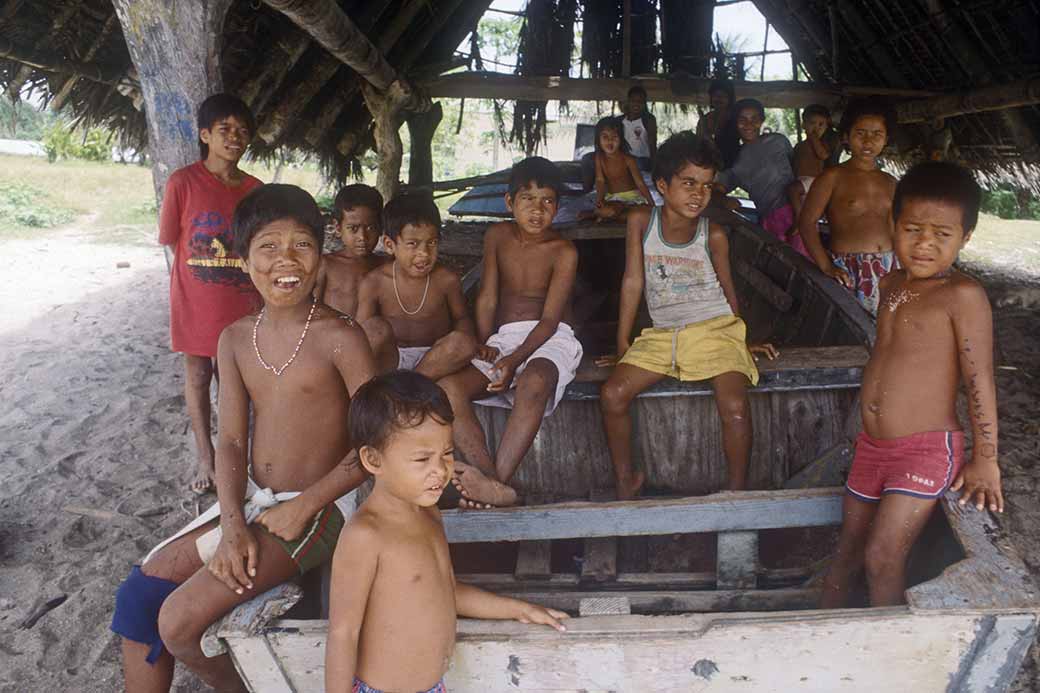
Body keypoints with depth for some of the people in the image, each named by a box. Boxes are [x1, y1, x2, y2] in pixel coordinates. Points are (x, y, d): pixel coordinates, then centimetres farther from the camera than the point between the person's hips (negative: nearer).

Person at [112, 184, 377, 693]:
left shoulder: (339, 338, -16)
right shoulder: (236, 339, 3)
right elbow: (231, 440, 1)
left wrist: (303, 506, -18)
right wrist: (232, 524, -14)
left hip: (316, 508, -6)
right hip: (249, 500, 7)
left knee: (180, 620, -15)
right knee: (137, 595, 3)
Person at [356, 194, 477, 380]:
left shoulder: (447, 280, -7)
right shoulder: (374, 282, -9)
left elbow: (461, 317, 9)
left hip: (434, 357, 1)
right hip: (389, 358, -1)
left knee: (465, 343, -28)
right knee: (375, 327, -28)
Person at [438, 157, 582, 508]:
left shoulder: (563, 252, -3)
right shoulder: (498, 236, 9)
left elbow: (550, 318, -10)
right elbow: (487, 298, 8)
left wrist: (515, 359, -24)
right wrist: (484, 345, -9)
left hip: (549, 339, -3)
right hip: (503, 338, 4)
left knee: (535, 380, -42)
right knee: (446, 389, -26)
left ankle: (496, 479, -42)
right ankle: (493, 482, -39)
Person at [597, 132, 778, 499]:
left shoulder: (713, 235, -2)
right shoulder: (641, 221, -1)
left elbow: (727, 289, 11)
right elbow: (633, 282, 0)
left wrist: (742, 341, 19)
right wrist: (622, 346, 2)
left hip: (715, 330, -1)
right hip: (663, 334, 2)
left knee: (735, 409, -25)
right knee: (611, 394, -18)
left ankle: (737, 491, -2)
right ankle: (626, 482, 2)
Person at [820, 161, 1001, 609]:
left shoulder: (962, 295, -15)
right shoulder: (891, 285, 7)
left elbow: (979, 378, -15)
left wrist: (985, 461, -14)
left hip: (926, 451, -7)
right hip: (872, 447, 7)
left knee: (881, 558, -10)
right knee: (848, 547, 18)